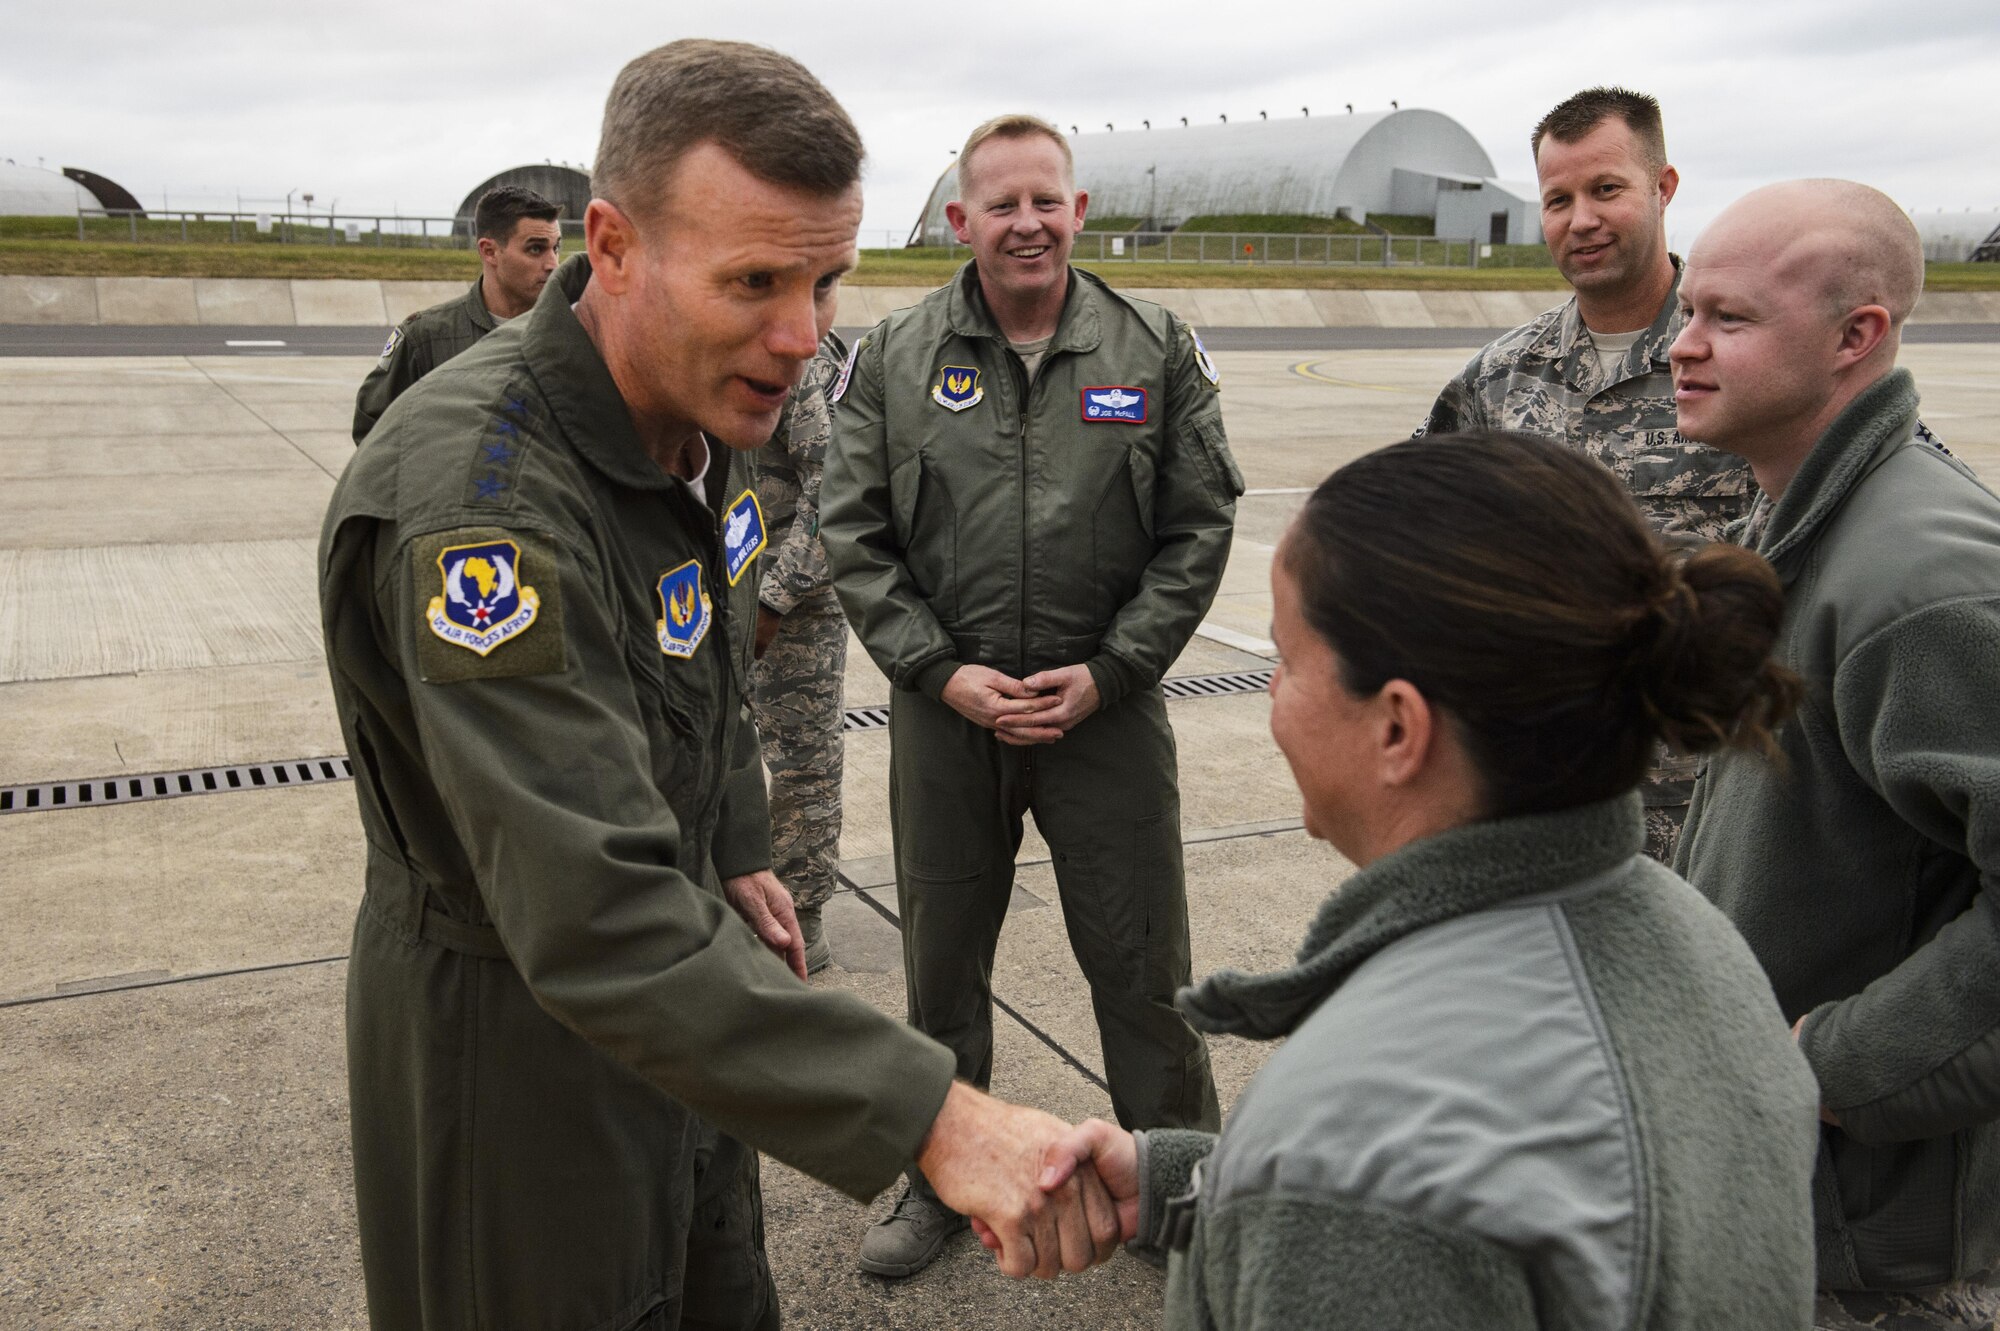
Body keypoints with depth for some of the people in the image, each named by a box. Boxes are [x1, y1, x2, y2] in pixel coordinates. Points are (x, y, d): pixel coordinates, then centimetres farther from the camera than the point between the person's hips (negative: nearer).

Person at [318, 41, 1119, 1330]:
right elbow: (594, 923, -41)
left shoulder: (704, 405, -4)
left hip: (677, 958, 8)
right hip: (514, 1018, -8)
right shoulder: (478, 496, -34)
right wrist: (932, 1116, -44)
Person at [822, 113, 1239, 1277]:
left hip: (1108, 704, -1)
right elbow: (855, 535, 1)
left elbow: (1200, 530, -1)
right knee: (942, 963, 14)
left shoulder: (1157, 352, 0)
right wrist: (943, 671, -9)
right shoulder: (893, 360, 1)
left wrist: (1106, 672, -9)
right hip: (946, 709, 1)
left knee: (1142, 966, 8)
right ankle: (940, 1181, 35)